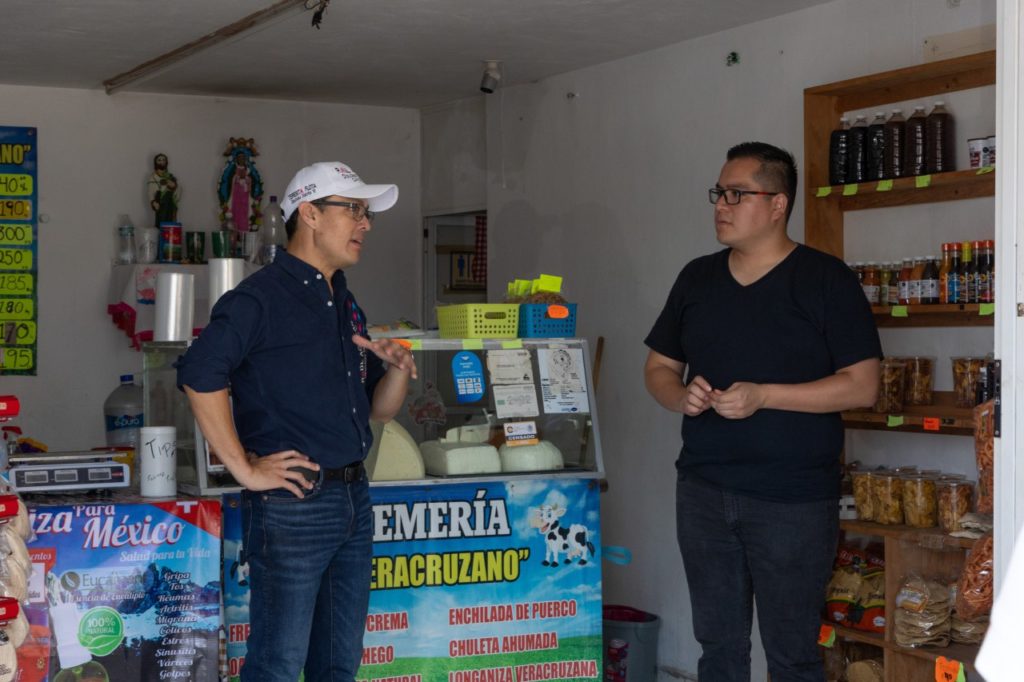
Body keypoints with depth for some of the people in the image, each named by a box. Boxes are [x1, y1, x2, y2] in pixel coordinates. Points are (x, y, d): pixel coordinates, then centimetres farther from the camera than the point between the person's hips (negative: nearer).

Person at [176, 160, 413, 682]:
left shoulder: (346, 307, 17)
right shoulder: (262, 297, -10)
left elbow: (377, 409, 21)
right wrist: (245, 470, -22)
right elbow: (199, 374, -25)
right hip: (292, 503, -8)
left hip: (352, 499, 8)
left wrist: (397, 370, 0)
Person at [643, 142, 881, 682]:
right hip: (703, 491, 5)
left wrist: (763, 396, -19)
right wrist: (680, 395, -7)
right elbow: (659, 367, 17)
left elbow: (862, 385, -10)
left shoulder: (825, 279, -6)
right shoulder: (697, 278, 10)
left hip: (793, 500, -5)